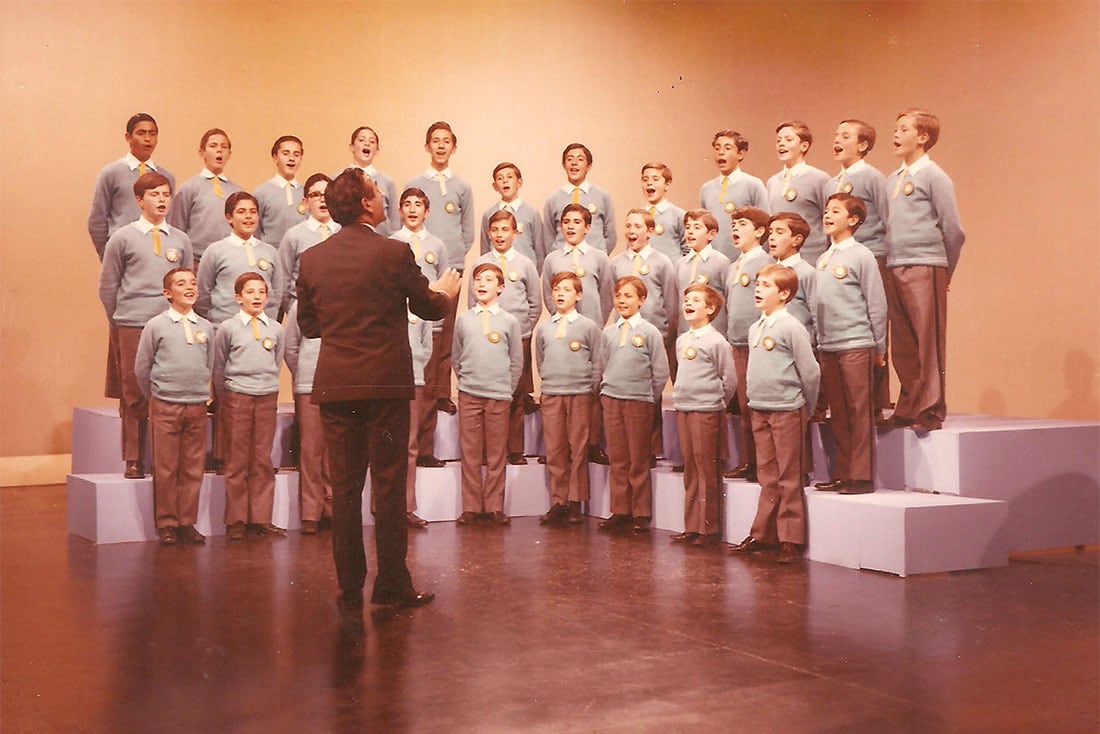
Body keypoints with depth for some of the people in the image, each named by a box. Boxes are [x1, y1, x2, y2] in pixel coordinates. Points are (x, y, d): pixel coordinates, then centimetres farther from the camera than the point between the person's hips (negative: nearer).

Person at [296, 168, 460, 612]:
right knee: (388, 485, 4)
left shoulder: (312, 259, 4)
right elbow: (429, 308, 5)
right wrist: (446, 292, 28)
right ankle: (392, 585, 9)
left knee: (344, 488, 8)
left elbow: (308, 325, 13)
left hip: (334, 386, 4)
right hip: (386, 383, -3)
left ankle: (350, 589, 13)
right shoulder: (394, 253, -8)